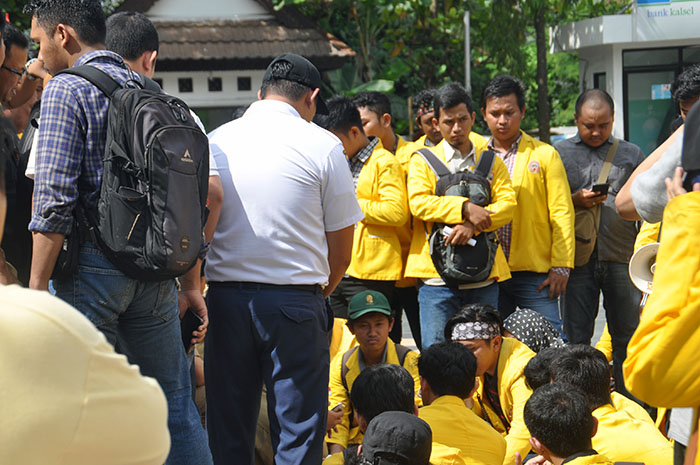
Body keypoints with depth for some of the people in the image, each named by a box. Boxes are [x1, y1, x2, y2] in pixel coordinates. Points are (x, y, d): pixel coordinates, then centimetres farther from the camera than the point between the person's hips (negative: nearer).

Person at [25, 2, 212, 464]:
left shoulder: (67, 89, -5)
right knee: (176, 406, 11)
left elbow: (54, 200, -14)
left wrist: (36, 288, -12)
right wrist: (191, 285, 19)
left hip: (91, 267, -6)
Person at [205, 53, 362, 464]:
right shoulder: (322, 145, -3)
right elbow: (341, 253, 1)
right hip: (296, 298, -3)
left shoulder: (215, 141, 7)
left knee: (228, 430, 11)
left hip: (226, 293, 3)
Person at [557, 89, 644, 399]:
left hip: (621, 257, 1)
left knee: (626, 336, 3)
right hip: (578, 258, -1)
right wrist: (575, 201, -10)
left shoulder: (631, 154, 12)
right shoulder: (559, 153, 8)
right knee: (575, 339, 2)